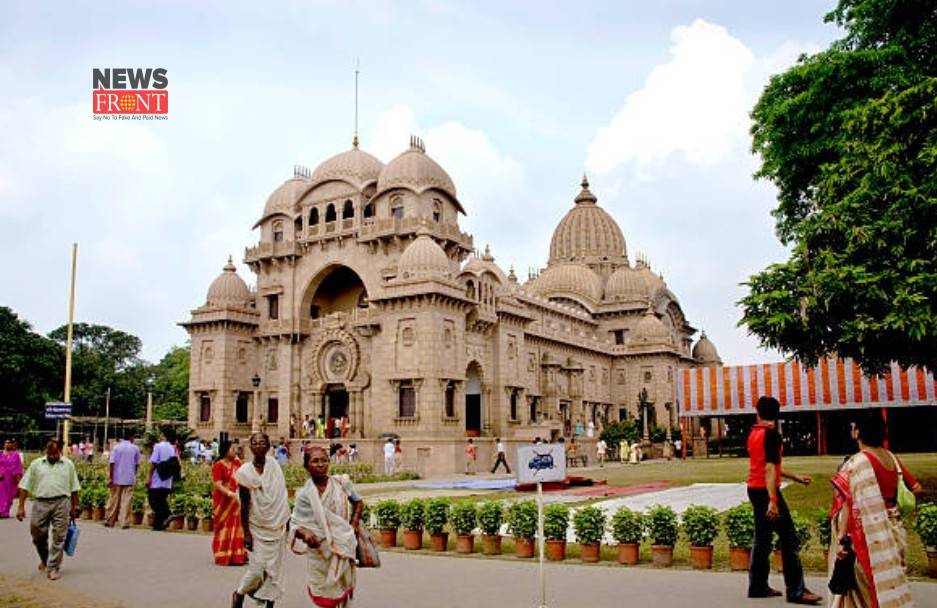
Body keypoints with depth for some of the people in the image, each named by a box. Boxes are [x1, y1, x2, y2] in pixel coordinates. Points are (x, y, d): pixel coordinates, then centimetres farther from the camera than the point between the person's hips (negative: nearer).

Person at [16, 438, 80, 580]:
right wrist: (21, 506, -1)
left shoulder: (68, 465, 7)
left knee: (58, 538, -2)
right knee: (38, 536, 10)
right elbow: (24, 486, 5)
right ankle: (44, 559, 38)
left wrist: (74, 507, 9)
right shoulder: (36, 464, 7)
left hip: (61, 503, -1)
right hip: (40, 503, 1)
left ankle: (53, 569, 5)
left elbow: (74, 488, 11)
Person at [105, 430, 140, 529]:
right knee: (126, 501, 1)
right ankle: (125, 522, -2)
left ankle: (109, 521, 18)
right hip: (130, 479, -1)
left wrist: (110, 478, -3)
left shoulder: (116, 447, -1)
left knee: (113, 500, 10)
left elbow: (112, 464, -6)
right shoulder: (135, 448, 0)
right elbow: (137, 464, 5)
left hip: (117, 479, 1)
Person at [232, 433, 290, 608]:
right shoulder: (244, 472, -11)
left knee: (274, 568, 6)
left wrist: (288, 521, 9)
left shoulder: (274, 465, -2)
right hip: (257, 528, -3)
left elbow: (282, 496, 7)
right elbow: (244, 506, -8)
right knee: (257, 569, -4)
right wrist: (246, 533, -9)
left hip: (277, 526, 3)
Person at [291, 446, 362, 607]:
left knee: (343, 588, 13)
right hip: (320, 549, -1)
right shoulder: (305, 494, -8)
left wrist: (354, 525, 3)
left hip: (343, 545, 1)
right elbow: (295, 524, -5)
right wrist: (305, 533, -24)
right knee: (324, 591, 6)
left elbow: (358, 502, 13)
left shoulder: (341, 483, -4)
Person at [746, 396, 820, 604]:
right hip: (766, 490, -8)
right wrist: (772, 500, -26)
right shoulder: (771, 434, -13)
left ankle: (758, 586, 16)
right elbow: (770, 468, -22)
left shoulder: (754, 434, 12)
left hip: (754, 488, 8)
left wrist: (795, 477, 25)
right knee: (788, 538, -4)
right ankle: (796, 591, -4)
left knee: (762, 537, 13)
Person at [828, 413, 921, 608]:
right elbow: (915, 487, 12)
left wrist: (841, 538, -17)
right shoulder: (892, 458, 3)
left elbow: (849, 504, -19)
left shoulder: (856, 463, -16)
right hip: (892, 531, 6)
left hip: (867, 532, -6)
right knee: (889, 579, 15)